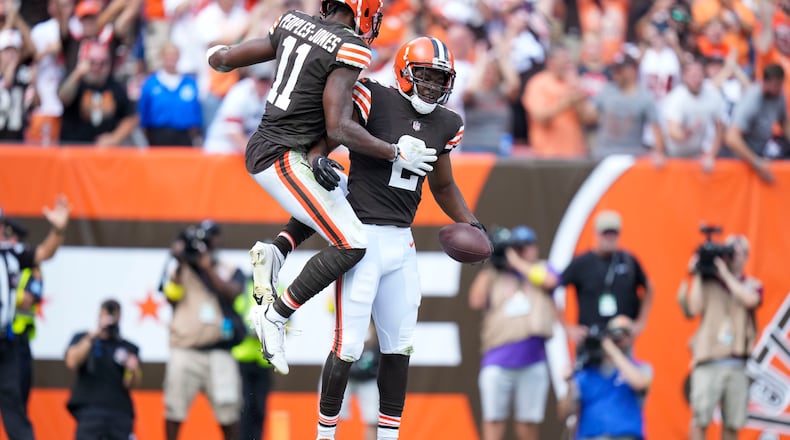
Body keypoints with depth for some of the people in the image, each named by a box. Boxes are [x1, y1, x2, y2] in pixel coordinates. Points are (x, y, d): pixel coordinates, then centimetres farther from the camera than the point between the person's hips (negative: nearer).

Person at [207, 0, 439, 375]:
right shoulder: (349, 49, -16)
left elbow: (228, 57, 17)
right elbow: (338, 129, -21)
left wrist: (221, 56, 41)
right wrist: (396, 154, -11)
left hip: (259, 150, 9)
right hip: (284, 160, -9)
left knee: (333, 199, 30)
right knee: (350, 245, -7)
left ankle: (276, 250, 9)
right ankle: (275, 316, -6)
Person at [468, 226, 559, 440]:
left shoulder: (542, 269, 14)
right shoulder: (494, 276, 12)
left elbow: (549, 281, -9)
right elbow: (476, 302, -1)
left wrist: (516, 261, -3)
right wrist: (488, 268, 1)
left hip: (533, 360, 0)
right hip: (498, 361, 0)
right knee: (493, 423, -5)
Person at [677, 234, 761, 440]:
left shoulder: (752, 286, 12)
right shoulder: (708, 283, 7)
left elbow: (750, 300, -11)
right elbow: (694, 309, -6)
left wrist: (726, 273, -6)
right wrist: (697, 276, -2)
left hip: (737, 363, 2)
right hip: (708, 361, -2)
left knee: (732, 423, 3)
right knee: (700, 418, -7)